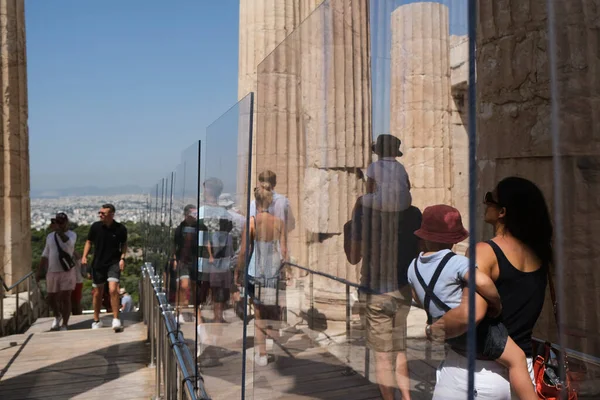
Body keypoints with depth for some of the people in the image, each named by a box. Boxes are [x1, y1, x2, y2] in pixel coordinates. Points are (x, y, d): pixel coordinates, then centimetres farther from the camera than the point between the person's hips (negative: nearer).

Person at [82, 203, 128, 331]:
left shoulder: (120, 229, -8)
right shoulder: (95, 226, -6)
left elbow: (124, 244, 7)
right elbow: (89, 242, 7)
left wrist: (122, 258, -6)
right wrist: (84, 256, -7)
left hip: (114, 263, -2)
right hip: (98, 263, 2)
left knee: (113, 289, -18)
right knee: (97, 292, 11)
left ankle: (116, 319, -6)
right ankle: (96, 320, 29)